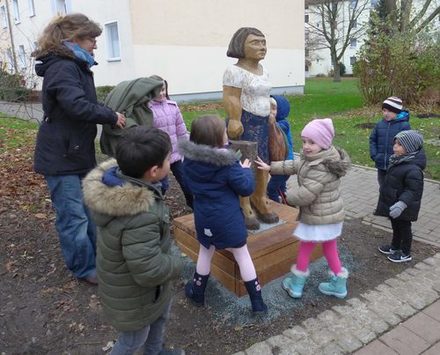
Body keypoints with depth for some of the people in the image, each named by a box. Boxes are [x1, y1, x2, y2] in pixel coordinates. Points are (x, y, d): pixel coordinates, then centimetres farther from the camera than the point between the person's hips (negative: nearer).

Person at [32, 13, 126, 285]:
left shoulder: (76, 67, 15)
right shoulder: (62, 68, -18)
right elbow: (76, 105, -32)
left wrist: (110, 114, 4)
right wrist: (111, 117, -21)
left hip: (80, 152, 10)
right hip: (62, 158, -10)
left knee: (90, 209, 20)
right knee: (74, 217, 2)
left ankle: (98, 255, 36)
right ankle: (85, 269, 18)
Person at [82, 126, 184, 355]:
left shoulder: (115, 178, -17)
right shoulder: (140, 218, -44)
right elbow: (149, 271, -36)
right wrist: (176, 264, -17)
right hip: (133, 294, -9)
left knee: (161, 313, 33)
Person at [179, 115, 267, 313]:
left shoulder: (189, 160, -6)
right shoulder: (227, 162, -21)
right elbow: (246, 188, -13)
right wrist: (246, 170, 2)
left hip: (203, 217, 4)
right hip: (228, 219, -4)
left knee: (205, 253, 25)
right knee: (242, 255, 12)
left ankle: (197, 293, 40)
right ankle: (257, 302, 22)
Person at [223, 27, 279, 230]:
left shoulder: (264, 71, 15)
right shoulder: (235, 71, -12)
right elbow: (232, 101, -18)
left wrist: (271, 122, 20)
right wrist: (236, 124, -23)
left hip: (263, 123, 9)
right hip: (245, 124, -8)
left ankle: (260, 202, 30)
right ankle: (245, 209, 10)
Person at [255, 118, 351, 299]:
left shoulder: (320, 168, -30)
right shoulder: (315, 158, 2)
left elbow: (305, 195, -31)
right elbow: (295, 165, 13)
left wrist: (289, 196, -11)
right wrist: (271, 167, 14)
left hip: (318, 218, -9)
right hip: (330, 215, 9)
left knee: (305, 249, 10)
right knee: (330, 248, 21)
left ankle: (296, 285, 28)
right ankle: (338, 284, 34)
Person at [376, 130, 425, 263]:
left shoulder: (413, 169, -30)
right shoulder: (400, 160, 0)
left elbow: (413, 190, -31)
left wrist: (402, 203, -43)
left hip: (403, 208, -9)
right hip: (393, 203, 9)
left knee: (404, 227, 11)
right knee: (395, 226, 25)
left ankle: (405, 253, 31)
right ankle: (394, 247, 45)